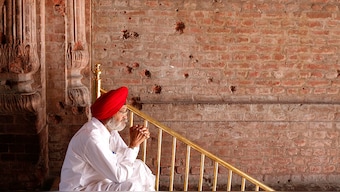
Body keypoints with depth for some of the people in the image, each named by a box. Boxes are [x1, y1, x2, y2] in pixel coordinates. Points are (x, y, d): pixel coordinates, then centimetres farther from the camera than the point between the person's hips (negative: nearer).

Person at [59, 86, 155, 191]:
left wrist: (135, 143, -10)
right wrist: (133, 145, -20)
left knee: (139, 166, 10)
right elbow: (118, 176, -28)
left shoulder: (109, 128, 0)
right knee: (132, 186, -24)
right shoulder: (92, 136, -28)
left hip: (98, 179, 9)